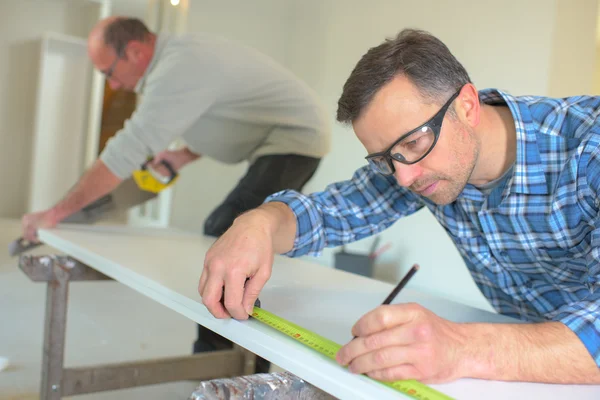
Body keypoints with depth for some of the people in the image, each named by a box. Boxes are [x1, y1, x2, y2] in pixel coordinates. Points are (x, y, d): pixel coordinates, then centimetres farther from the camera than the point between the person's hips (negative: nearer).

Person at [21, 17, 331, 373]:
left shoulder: (178, 70, -22)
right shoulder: (180, 56, 10)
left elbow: (128, 149, -25)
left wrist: (55, 213, -19)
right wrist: (187, 155, 7)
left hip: (296, 138, -11)